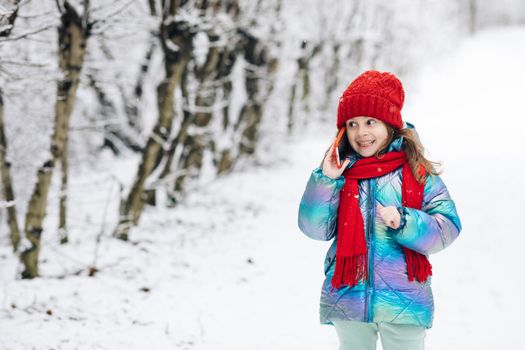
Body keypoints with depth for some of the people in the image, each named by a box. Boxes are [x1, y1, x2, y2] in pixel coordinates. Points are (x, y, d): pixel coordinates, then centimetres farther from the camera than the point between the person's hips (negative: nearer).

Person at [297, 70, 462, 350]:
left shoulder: (417, 172, -2)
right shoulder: (339, 171, 2)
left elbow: (448, 227, -7)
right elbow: (315, 228, -3)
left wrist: (404, 222, -23)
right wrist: (325, 181, -13)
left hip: (403, 302, -2)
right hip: (348, 299, 2)